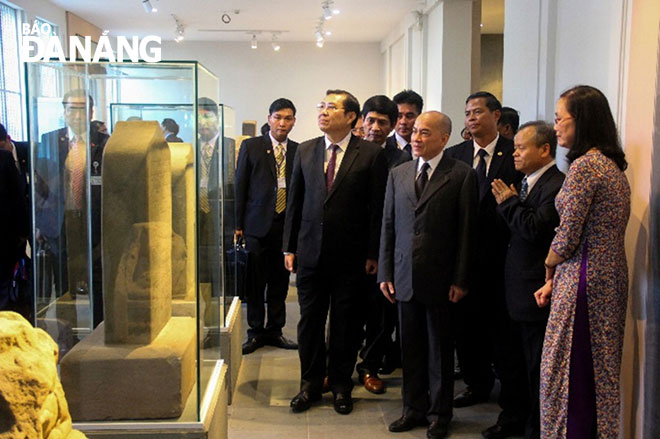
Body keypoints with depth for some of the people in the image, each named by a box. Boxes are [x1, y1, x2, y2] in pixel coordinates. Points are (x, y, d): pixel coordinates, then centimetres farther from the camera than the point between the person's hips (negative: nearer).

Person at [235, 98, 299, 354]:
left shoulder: (299, 151, 8)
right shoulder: (251, 146, 4)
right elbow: (240, 186, 3)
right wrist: (238, 224, -1)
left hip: (287, 225, 2)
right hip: (258, 225, -2)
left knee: (280, 283, 9)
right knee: (256, 283, 3)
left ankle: (275, 331, 21)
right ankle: (256, 333, 15)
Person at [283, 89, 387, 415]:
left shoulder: (371, 154, -4)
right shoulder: (305, 151, 7)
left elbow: (377, 207, -4)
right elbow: (295, 202, 9)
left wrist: (373, 253, -7)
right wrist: (289, 247, 6)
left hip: (350, 255, -3)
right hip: (310, 251, 3)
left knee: (344, 324, 9)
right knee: (309, 321, 11)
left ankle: (340, 386, 26)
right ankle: (310, 385, 26)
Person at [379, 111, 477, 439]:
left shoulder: (462, 175, -5)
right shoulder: (398, 174, 8)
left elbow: (467, 230, -6)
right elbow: (388, 225, 9)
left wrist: (460, 280, -9)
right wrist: (385, 273, 5)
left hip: (440, 277, -4)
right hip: (405, 276, 4)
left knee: (440, 348, 9)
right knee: (410, 347, 12)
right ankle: (414, 408, 27)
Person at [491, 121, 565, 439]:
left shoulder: (556, 185, -17)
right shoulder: (527, 183, 12)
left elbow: (535, 228, -27)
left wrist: (509, 203, -17)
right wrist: (508, 203, 2)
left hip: (536, 293, -9)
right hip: (517, 289, 10)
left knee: (537, 368, 5)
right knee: (516, 362, 21)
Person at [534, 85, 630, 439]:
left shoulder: (584, 165, -16)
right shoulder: (612, 164, 14)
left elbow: (568, 237, -17)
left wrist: (549, 269, 4)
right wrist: (555, 281, 11)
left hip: (584, 280, -10)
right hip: (611, 278, 10)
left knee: (568, 376, 0)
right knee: (600, 375, 16)